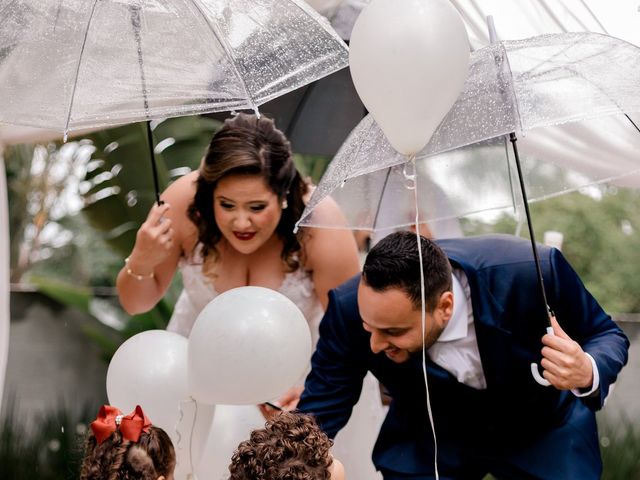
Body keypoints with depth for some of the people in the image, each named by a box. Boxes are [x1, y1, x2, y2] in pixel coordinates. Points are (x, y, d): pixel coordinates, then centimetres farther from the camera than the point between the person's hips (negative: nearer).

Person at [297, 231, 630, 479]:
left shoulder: (533, 272, -37)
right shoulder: (350, 310, -30)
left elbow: (607, 335, -18)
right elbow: (318, 416, -17)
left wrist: (588, 373, -41)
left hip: (544, 432, 0)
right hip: (428, 440, 1)